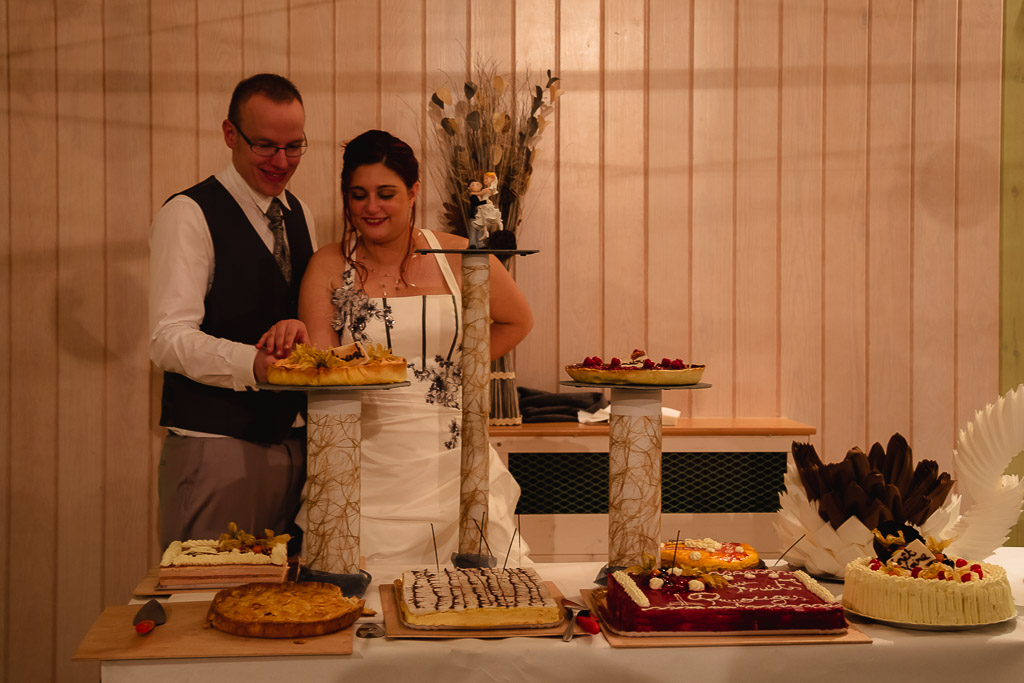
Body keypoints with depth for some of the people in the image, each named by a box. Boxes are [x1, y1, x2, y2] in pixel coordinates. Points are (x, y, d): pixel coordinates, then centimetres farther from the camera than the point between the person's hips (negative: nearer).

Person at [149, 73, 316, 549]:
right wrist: (253, 363, -34)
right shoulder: (187, 215, -9)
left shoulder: (301, 215, 14)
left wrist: (301, 327, -7)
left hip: (294, 439, 7)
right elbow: (169, 340, -17)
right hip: (216, 445, -7)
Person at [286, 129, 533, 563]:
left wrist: (460, 364, 7)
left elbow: (517, 321, 18)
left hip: (454, 468, 1)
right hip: (370, 474, -1)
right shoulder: (329, 268, 2)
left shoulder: (459, 258, 2)